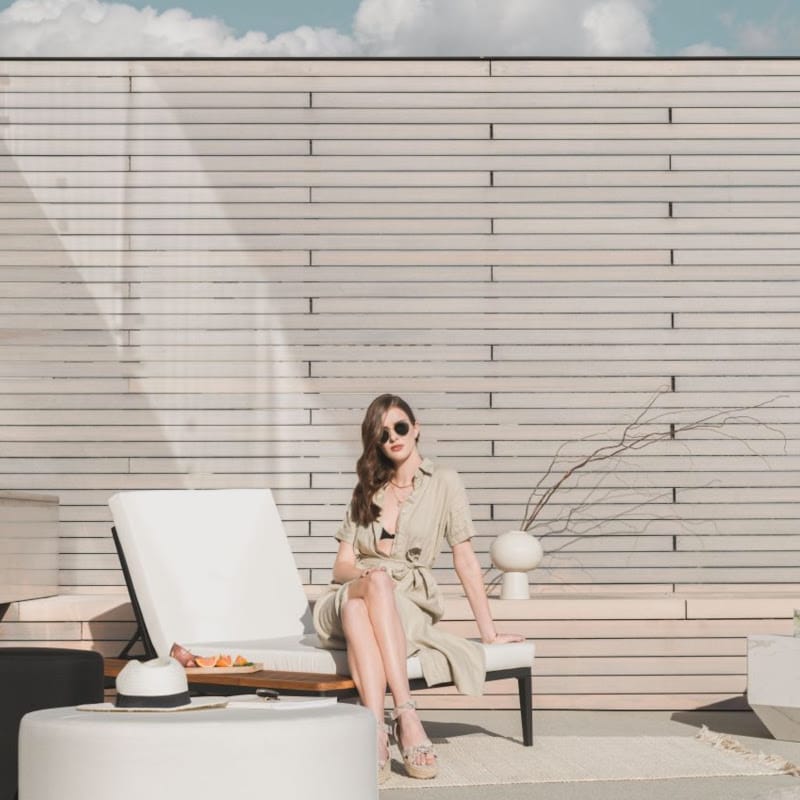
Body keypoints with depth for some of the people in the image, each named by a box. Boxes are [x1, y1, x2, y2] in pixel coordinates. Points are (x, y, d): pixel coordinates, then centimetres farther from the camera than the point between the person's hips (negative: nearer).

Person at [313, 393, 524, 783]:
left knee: (360, 609, -38)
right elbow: (342, 564, 10)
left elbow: (465, 560, 4)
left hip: (409, 604, -2)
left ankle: (375, 732, -51)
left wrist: (489, 632, 1)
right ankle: (405, 715, -50)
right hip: (347, 599, 2)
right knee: (379, 580, -36)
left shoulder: (443, 483, 7)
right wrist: (364, 573, -15)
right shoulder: (366, 491, 18)